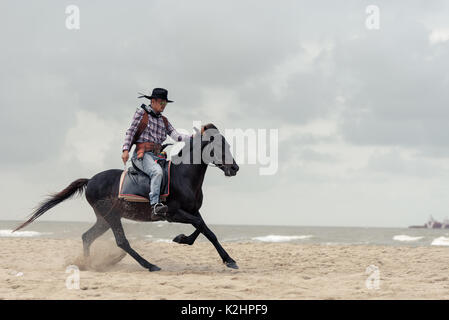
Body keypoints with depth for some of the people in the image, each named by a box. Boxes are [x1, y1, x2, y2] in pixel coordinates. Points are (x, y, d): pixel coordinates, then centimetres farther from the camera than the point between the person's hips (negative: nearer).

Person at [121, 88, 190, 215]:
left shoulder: (164, 120, 20)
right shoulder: (141, 112, 5)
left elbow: (176, 135, 10)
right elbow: (131, 131, 0)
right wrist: (125, 150, -11)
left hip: (156, 155, 8)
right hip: (142, 153, -8)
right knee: (157, 171, -33)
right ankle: (155, 204, -42)